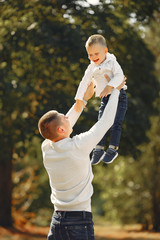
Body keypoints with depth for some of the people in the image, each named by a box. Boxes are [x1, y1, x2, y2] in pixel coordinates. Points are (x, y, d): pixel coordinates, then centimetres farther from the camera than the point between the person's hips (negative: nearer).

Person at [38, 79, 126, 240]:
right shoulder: (78, 146, -13)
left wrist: (84, 99, 31)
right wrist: (115, 90, 12)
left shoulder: (46, 148, 2)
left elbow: (68, 122, 22)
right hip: (80, 221, -6)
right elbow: (106, 121, -1)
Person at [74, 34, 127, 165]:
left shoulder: (112, 62, -8)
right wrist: (79, 99, -3)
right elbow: (84, 83, 4)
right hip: (105, 99, 4)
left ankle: (113, 149, 1)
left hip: (118, 95, -4)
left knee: (115, 123, -9)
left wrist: (109, 87, -35)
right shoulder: (92, 68, 6)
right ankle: (99, 150, 7)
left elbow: (119, 76, -22)